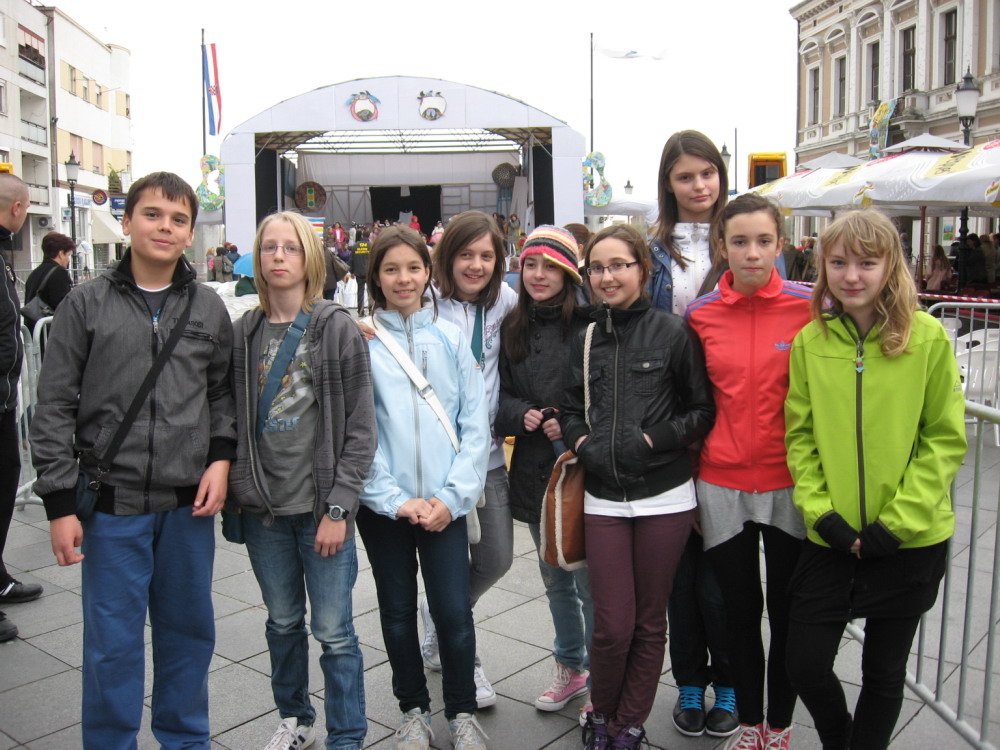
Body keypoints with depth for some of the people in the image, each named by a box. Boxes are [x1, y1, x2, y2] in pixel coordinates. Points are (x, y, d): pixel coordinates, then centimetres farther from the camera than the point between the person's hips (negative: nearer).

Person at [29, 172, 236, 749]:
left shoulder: (209, 308, 5)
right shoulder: (87, 304, -1)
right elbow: (55, 408, -1)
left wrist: (221, 458, -2)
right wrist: (61, 503, -4)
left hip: (190, 504, 2)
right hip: (113, 504, -2)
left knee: (189, 631, 14)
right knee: (113, 642, 6)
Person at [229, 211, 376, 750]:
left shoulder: (338, 328, -6)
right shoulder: (243, 333, 4)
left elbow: (360, 428, -8)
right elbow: (231, 420, 10)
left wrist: (338, 506, -12)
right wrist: (235, 488, 0)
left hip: (321, 506, -3)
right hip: (263, 508, 4)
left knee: (334, 631, 3)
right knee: (283, 622, 19)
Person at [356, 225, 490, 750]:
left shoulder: (450, 338, 3)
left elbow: (475, 424, 1)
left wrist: (452, 496, -8)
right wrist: (395, 500, -11)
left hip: (445, 502, 0)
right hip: (383, 504, 0)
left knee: (454, 611, 1)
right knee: (398, 611, 12)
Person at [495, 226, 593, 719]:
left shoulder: (588, 326, -9)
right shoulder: (512, 329, 7)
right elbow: (500, 395, 11)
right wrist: (522, 415, -8)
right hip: (533, 471, 5)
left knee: (591, 581, 3)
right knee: (555, 580, 19)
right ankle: (571, 668, 38)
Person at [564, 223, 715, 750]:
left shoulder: (673, 334, -4)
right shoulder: (584, 340, 8)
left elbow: (703, 411, -1)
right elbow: (570, 409, 17)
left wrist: (655, 439, -13)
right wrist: (580, 440, -2)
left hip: (663, 498, -2)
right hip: (603, 499, 2)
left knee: (649, 621, 10)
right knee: (612, 624, 2)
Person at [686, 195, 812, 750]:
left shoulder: (809, 308, -6)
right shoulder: (701, 315, -1)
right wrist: (688, 477, 7)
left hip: (791, 483, -1)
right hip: (722, 484, 1)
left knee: (788, 611, 12)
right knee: (740, 609, 14)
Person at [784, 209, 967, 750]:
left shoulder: (928, 337, -7)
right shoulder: (809, 341, 0)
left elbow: (946, 438, -6)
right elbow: (800, 436, 2)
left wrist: (898, 520, -12)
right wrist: (820, 510, -10)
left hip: (909, 541, -2)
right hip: (831, 537, 2)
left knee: (884, 672, 13)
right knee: (805, 664, 6)